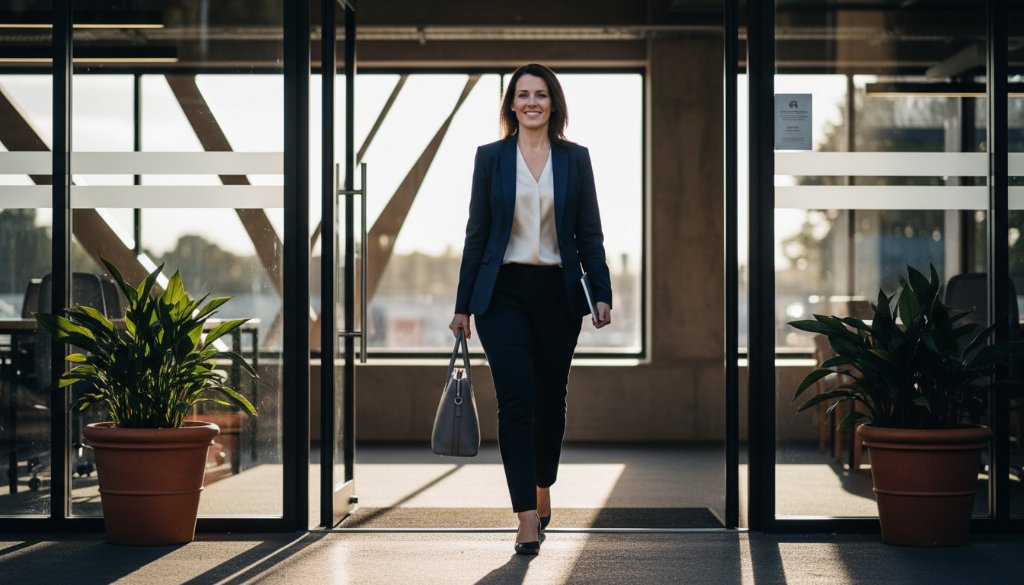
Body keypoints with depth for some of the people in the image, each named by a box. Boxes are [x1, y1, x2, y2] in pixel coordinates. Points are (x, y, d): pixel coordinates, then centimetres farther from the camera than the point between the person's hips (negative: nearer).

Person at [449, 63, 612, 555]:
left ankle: (542, 491, 33)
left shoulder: (575, 159, 6)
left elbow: (589, 233, 5)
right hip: (504, 293, -1)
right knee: (515, 401, -10)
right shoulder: (490, 157, 3)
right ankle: (527, 519, -11)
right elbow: (477, 233, 4)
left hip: (557, 292, 2)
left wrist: (602, 294, -4)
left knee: (550, 399, 11)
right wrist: (463, 305, 3)